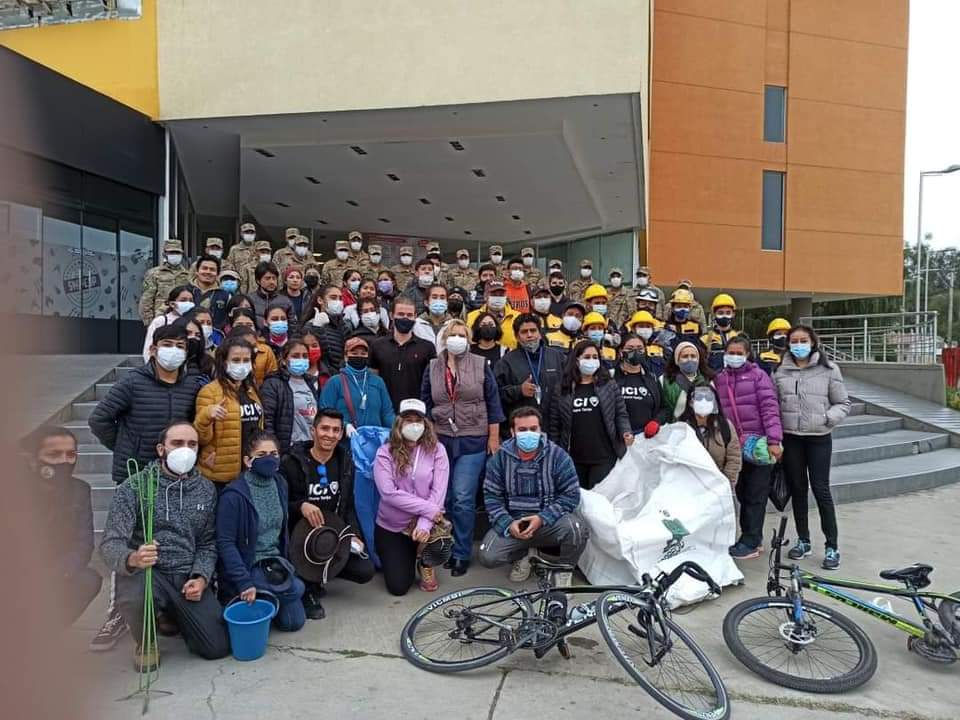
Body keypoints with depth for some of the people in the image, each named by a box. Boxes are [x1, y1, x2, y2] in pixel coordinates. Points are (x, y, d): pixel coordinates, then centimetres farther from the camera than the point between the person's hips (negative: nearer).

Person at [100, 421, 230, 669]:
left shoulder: (206, 490, 5)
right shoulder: (133, 487, -8)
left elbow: (208, 543, 8)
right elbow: (110, 544, -14)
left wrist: (201, 578, -10)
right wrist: (132, 559, -36)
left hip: (188, 577, 3)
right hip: (145, 573, -3)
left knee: (218, 647, -7)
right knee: (133, 599, -39)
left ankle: (173, 614, 26)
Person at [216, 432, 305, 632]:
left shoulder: (279, 483, -1)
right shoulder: (234, 495, -22)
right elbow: (225, 543, -21)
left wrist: (286, 562, 7)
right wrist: (244, 582, -25)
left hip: (274, 561, 6)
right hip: (246, 565, -6)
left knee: (294, 622, 2)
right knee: (295, 589, -21)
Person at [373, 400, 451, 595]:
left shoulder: (436, 450, -7)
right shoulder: (385, 452, -10)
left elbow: (439, 491, -13)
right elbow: (388, 493, -20)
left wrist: (425, 523, -26)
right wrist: (428, 508, -23)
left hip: (426, 520, 0)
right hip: (392, 526, 0)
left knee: (441, 550, -30)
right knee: (398, 587, -2)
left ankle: (426, 566, 10)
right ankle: (393, 557, 35)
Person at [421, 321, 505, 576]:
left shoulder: (481, 365, 0)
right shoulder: (433, 368, 6)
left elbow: (493, 402, 1)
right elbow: (425, 404, 11)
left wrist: (494, 437, -2)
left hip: (472, 442, -3)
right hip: (440, 440, 3)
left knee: (463, 498, -7)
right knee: (442, 498, 8)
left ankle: (461, 554, 6)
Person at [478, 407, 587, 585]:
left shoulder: (558, 456, -9)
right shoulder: (499, 458, -4)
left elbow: (571, 495, -9)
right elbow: (492, 496, -1)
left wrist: (542, 519, -20)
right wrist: (507, 524, -18)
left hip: (550, 522, -1)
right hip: (512, 523, 2)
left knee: (576, 528, -32)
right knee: (487, 557, -20)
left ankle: (564, 570, 2)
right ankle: (523, 555, 14)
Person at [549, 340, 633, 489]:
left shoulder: (609, 386, 4)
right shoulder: (563, 390, 4)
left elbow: (621, 415, 5)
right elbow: (554, 425, 5)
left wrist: (626, 432, -14)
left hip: (604, 457, -1)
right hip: (574, 459, 1)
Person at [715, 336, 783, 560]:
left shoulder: (758, 375, -3)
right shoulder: (719, 379, 10)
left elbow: (770, 407, -10)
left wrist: (774, 440, -17)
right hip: (735, 446, 5)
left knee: (755, 495, 2)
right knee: (742, 493, 12)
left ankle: (750, 543, 11)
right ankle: (752, 538, 26)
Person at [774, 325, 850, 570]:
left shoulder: (828, 369, -1)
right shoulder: (780, 371, 4)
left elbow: (843, 404, 3)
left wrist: (827, 418, -15)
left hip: (819, 438, -2)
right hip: (791, 438, 2)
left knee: (821, 489, -3)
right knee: (797, 488, 10)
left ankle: (832, 547, 9)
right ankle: (803, 541, 24)